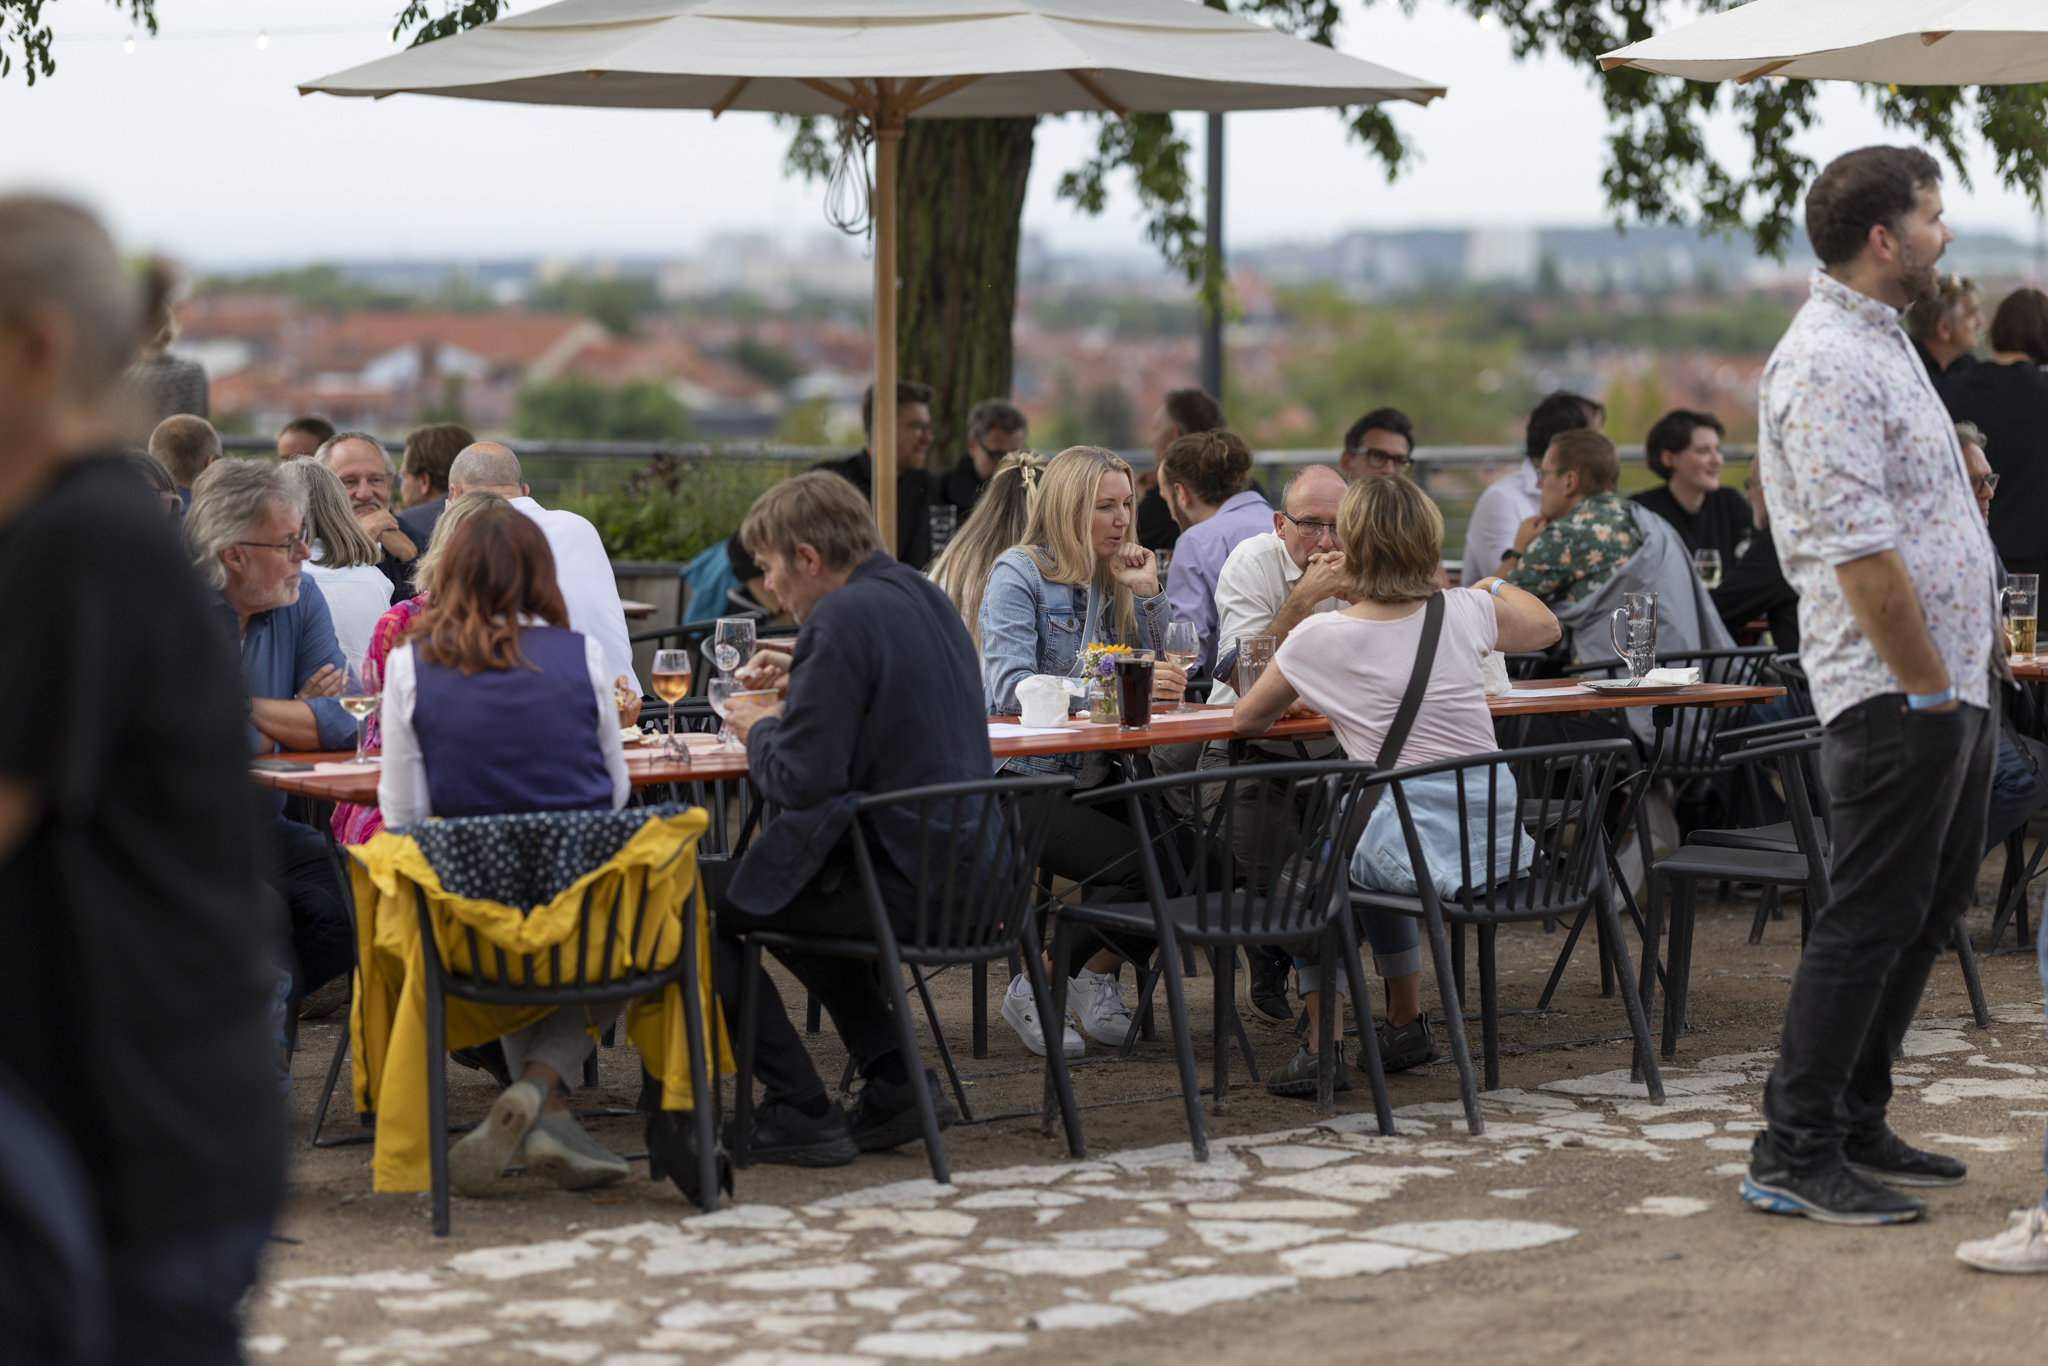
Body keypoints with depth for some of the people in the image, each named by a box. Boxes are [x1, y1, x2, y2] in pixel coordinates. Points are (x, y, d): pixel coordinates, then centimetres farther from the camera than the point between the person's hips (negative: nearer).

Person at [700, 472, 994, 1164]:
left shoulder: (842, 619, -19)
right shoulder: (923, 595, 11)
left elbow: (799, 779, -21)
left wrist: (759, 731, 0)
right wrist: (801, 685, 16)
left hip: (899, 884, -10)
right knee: (777, 893, 32)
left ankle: (802, 1115, 3)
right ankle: (899, 1083, 20)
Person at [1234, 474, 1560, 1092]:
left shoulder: (1318, 637, -6)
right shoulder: (1467, 612, 1)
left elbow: (1246, 720, 8)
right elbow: (1546, 628, 23)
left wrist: (1294, 699, 28)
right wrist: (1493, 586, 42)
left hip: (1416, 850, -4)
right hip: (1497, 834, 4)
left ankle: (1324, 1042, 18)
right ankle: (1406, 1019, 43)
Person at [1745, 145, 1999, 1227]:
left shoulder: (1882, 344, 18)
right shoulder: (1825, 364, -16)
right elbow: (1859, 552, -22)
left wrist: (1975, 658, 17)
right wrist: (1928, 689, -18)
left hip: (1955, 682, 10)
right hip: (1897, 695, -10)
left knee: (1932, 910, 14)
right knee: (1870, 921, -7)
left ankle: (1857, 1126, 22)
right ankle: (1794, 1153, -2)